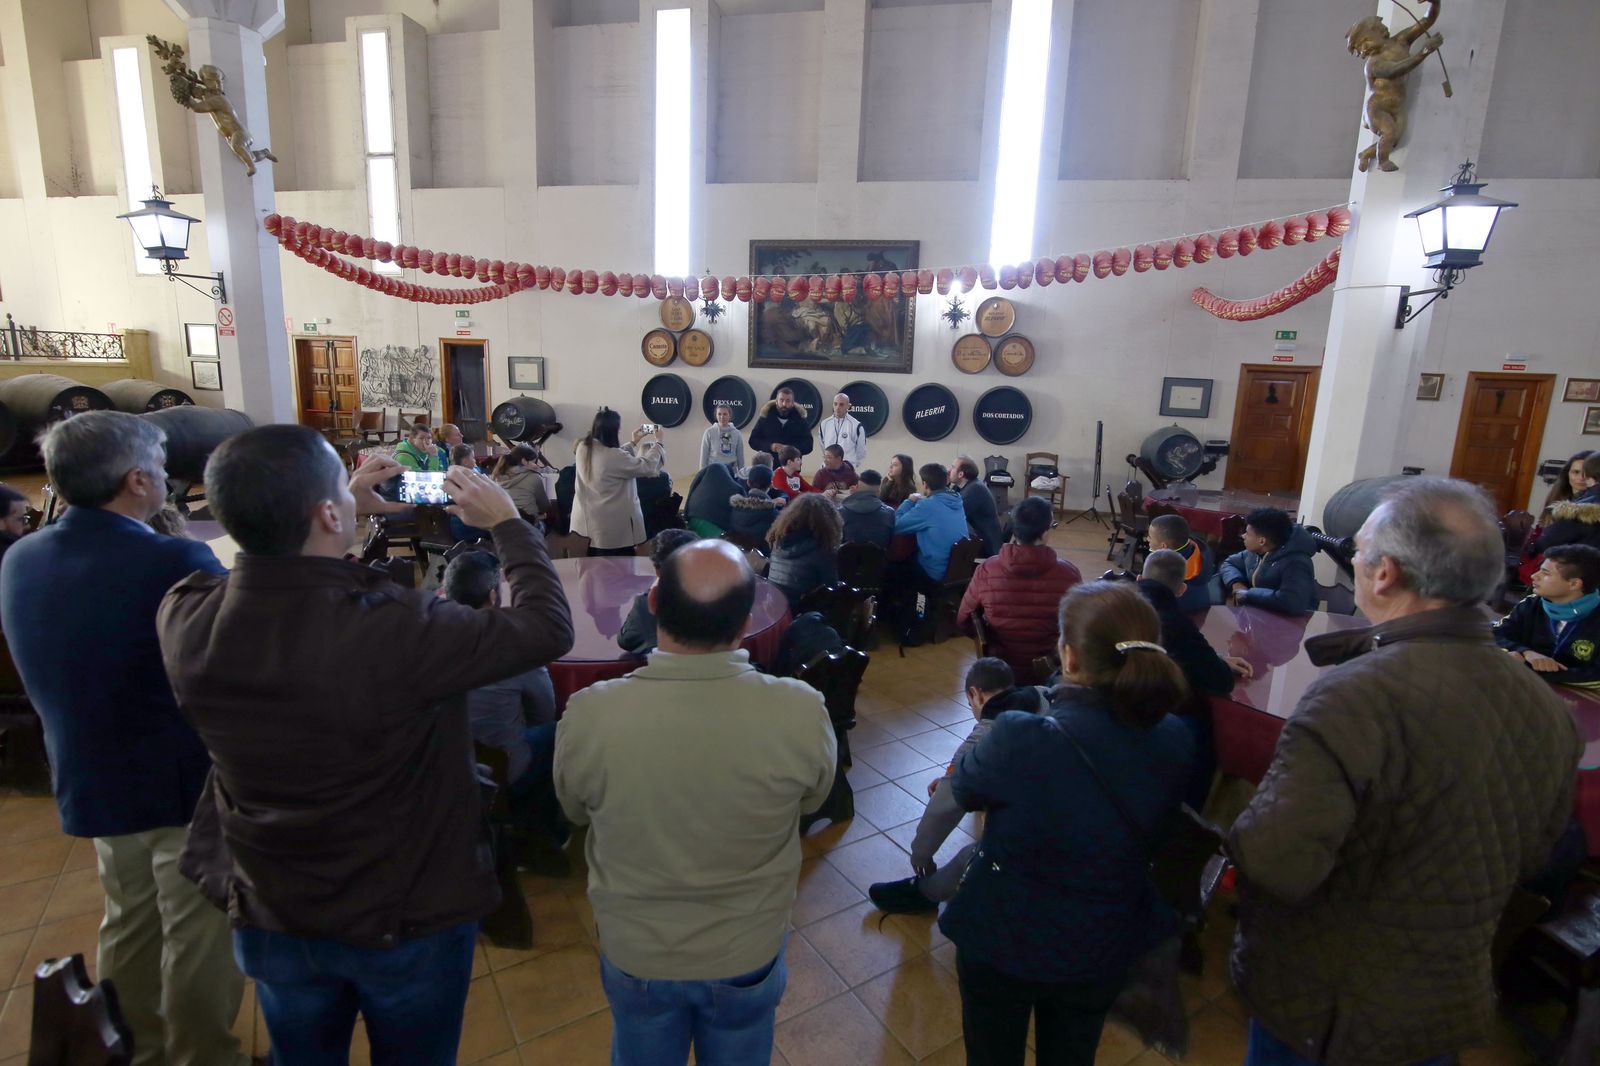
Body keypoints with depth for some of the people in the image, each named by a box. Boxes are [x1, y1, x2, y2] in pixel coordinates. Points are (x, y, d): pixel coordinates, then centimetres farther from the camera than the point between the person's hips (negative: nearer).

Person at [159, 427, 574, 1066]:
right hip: (409, 922, -4)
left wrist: (352, 507, 7)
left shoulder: (183, 619, -18)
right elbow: (548, 627, -23)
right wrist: (505, 522, -10)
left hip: (269, 919, 4)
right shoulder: (396, 630, -36)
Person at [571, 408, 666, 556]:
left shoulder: (583, 448, -1)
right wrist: (658, 442, 1)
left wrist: (633, 443, 22)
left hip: (586, 521, 8)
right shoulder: (614, 457, -26)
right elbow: (647, 467, -15)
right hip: (613, 527, -8)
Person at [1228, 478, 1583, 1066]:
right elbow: (1531, 856, 7)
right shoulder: (1548, 707, -8)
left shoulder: (1356, 695, -32)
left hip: (1326, 1009, -5)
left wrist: (1243, 834, -16)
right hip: (1455, 1002, 6)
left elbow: (1276, 862, -37)